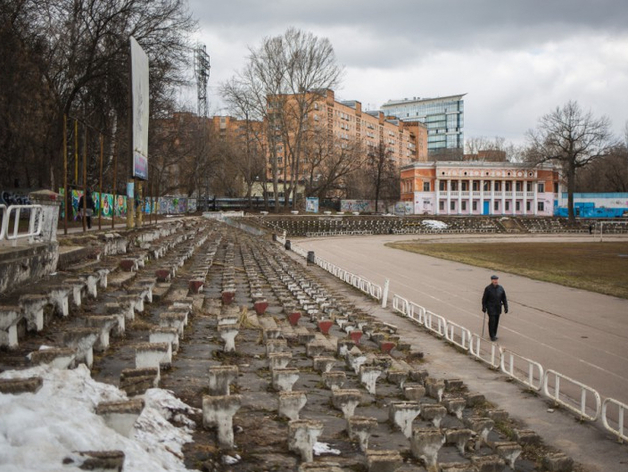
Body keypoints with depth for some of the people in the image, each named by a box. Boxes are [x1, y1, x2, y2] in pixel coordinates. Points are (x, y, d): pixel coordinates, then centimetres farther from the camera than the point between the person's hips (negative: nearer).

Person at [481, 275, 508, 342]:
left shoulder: (501, 288, 3)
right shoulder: (488, 288, -8)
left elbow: (504, 298, 9)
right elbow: (484, 299, -4)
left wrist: (506, 307, 5)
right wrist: (484, 307, -5)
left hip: (498, 308, 4)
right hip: (491, 308, -4)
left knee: (496, 321, 9)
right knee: (492, 321, -9)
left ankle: (494, 334, 23)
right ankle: (492, 336, -2)